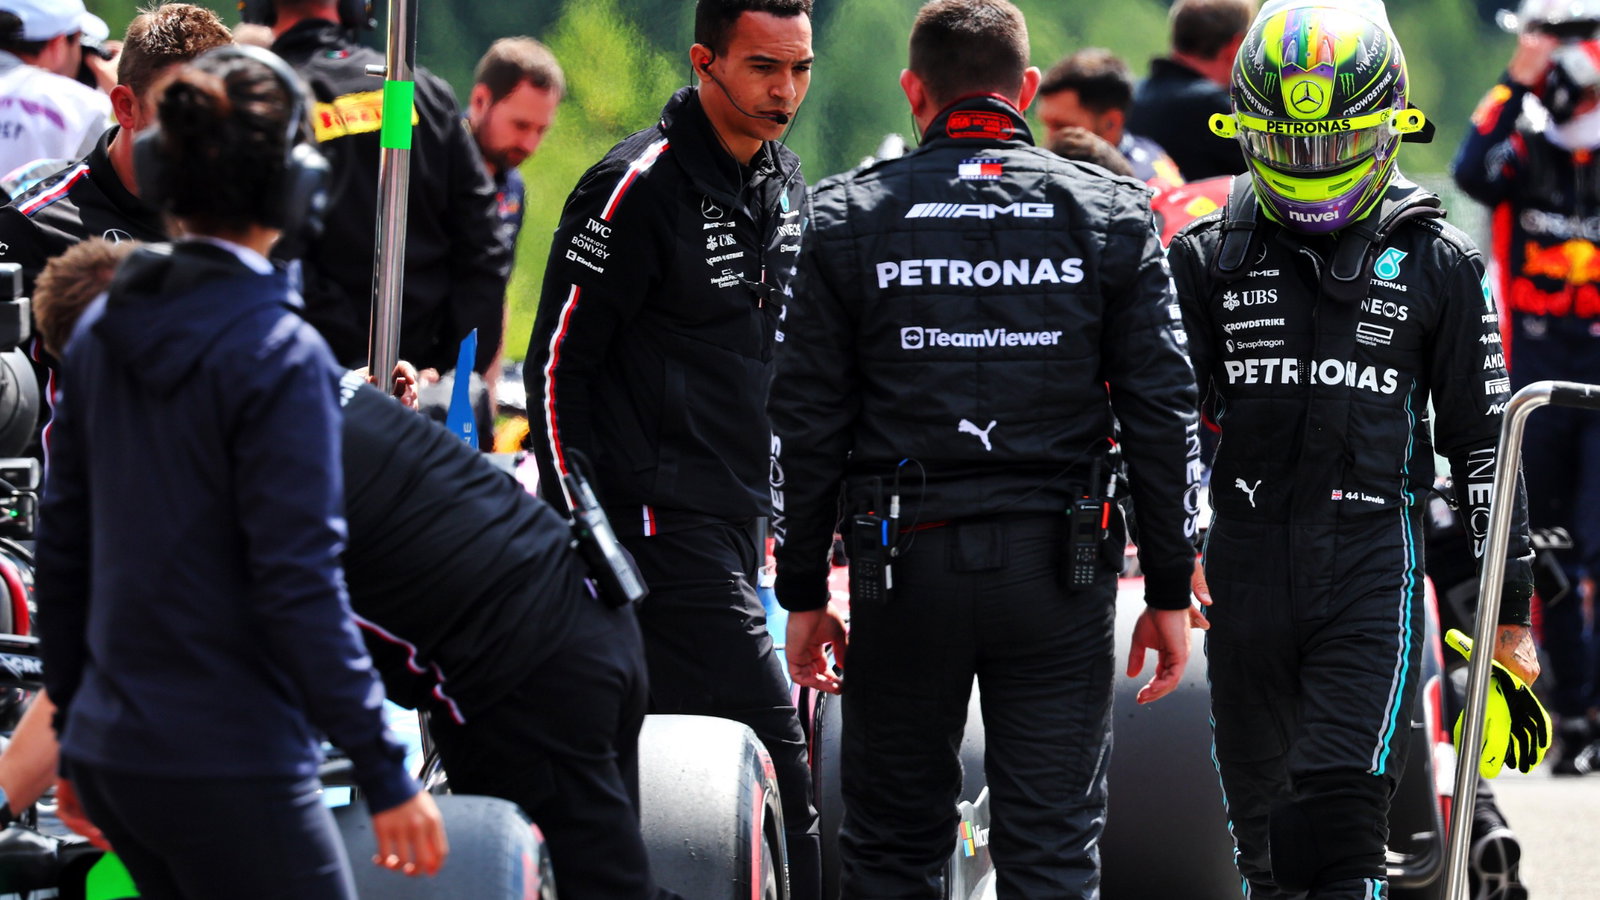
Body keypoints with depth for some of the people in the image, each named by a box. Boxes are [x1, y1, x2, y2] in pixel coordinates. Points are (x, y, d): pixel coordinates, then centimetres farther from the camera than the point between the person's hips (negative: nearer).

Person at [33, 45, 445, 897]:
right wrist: (385, 774, -14)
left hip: (111, 753, 8)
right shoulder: (281, 354, -14)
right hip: (228, 764, -8)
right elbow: (299, 584, -17)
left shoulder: (102, 334, 7)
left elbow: (61, 547, 14)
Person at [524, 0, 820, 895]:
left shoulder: (783, 183, 12)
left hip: (734, 521, 8)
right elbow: (558, 363, -11)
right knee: (773, 751, -15)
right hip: (660, 520, -8)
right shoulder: (638, 185, -13)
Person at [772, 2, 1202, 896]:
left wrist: (804, 592, 8)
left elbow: (806, 422, 2)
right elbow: (1163, 412, 1)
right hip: (1058, 571, 0)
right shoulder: (1111, 216, 3)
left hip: (906, 561, 0)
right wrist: (1169, 591, 7)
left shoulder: (850, 218, 2)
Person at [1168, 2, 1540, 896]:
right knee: (1262, 822, 11)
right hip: (1246, 577, 3)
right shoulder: (1211, 260, 8)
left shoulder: (1439, 267, 5)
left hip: (1373, 571, -3)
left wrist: (1510, 606, 7)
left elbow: (1483, 442, 8)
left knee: (1344, 814, -16)